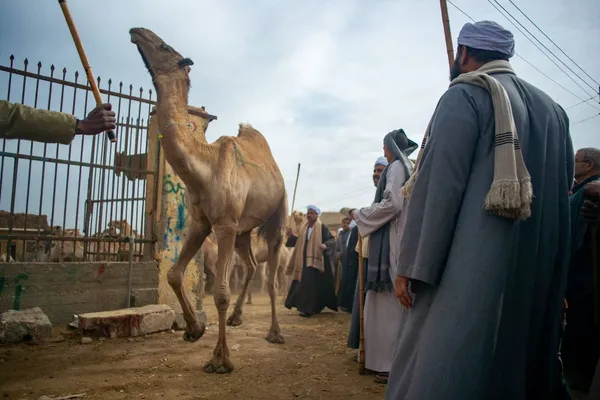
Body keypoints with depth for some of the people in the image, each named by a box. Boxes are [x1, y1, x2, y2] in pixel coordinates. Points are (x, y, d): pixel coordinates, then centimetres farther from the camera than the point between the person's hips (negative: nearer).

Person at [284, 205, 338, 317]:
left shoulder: (322, 227, -6)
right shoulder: (305, 227, 14)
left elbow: (331, 240, -11)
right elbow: (300, 241, 18)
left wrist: (325, 245, -31)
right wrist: (291, 236, 9)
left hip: (316, 259, -7)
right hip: (305, 259, 7)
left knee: (312, 283, -12)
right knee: (305, 283, 8)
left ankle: (309, 309, -8)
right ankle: (313, 307, 20)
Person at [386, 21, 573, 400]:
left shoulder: (465, 95, -4)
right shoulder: (553, 109, 17)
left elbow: (440, 182, -15)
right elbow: (563, 187, 17)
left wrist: (412, 266, -15)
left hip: (470, 262, -7)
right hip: (536, 268, 8)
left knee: (441, 367, -2)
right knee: (513, 364, 17)